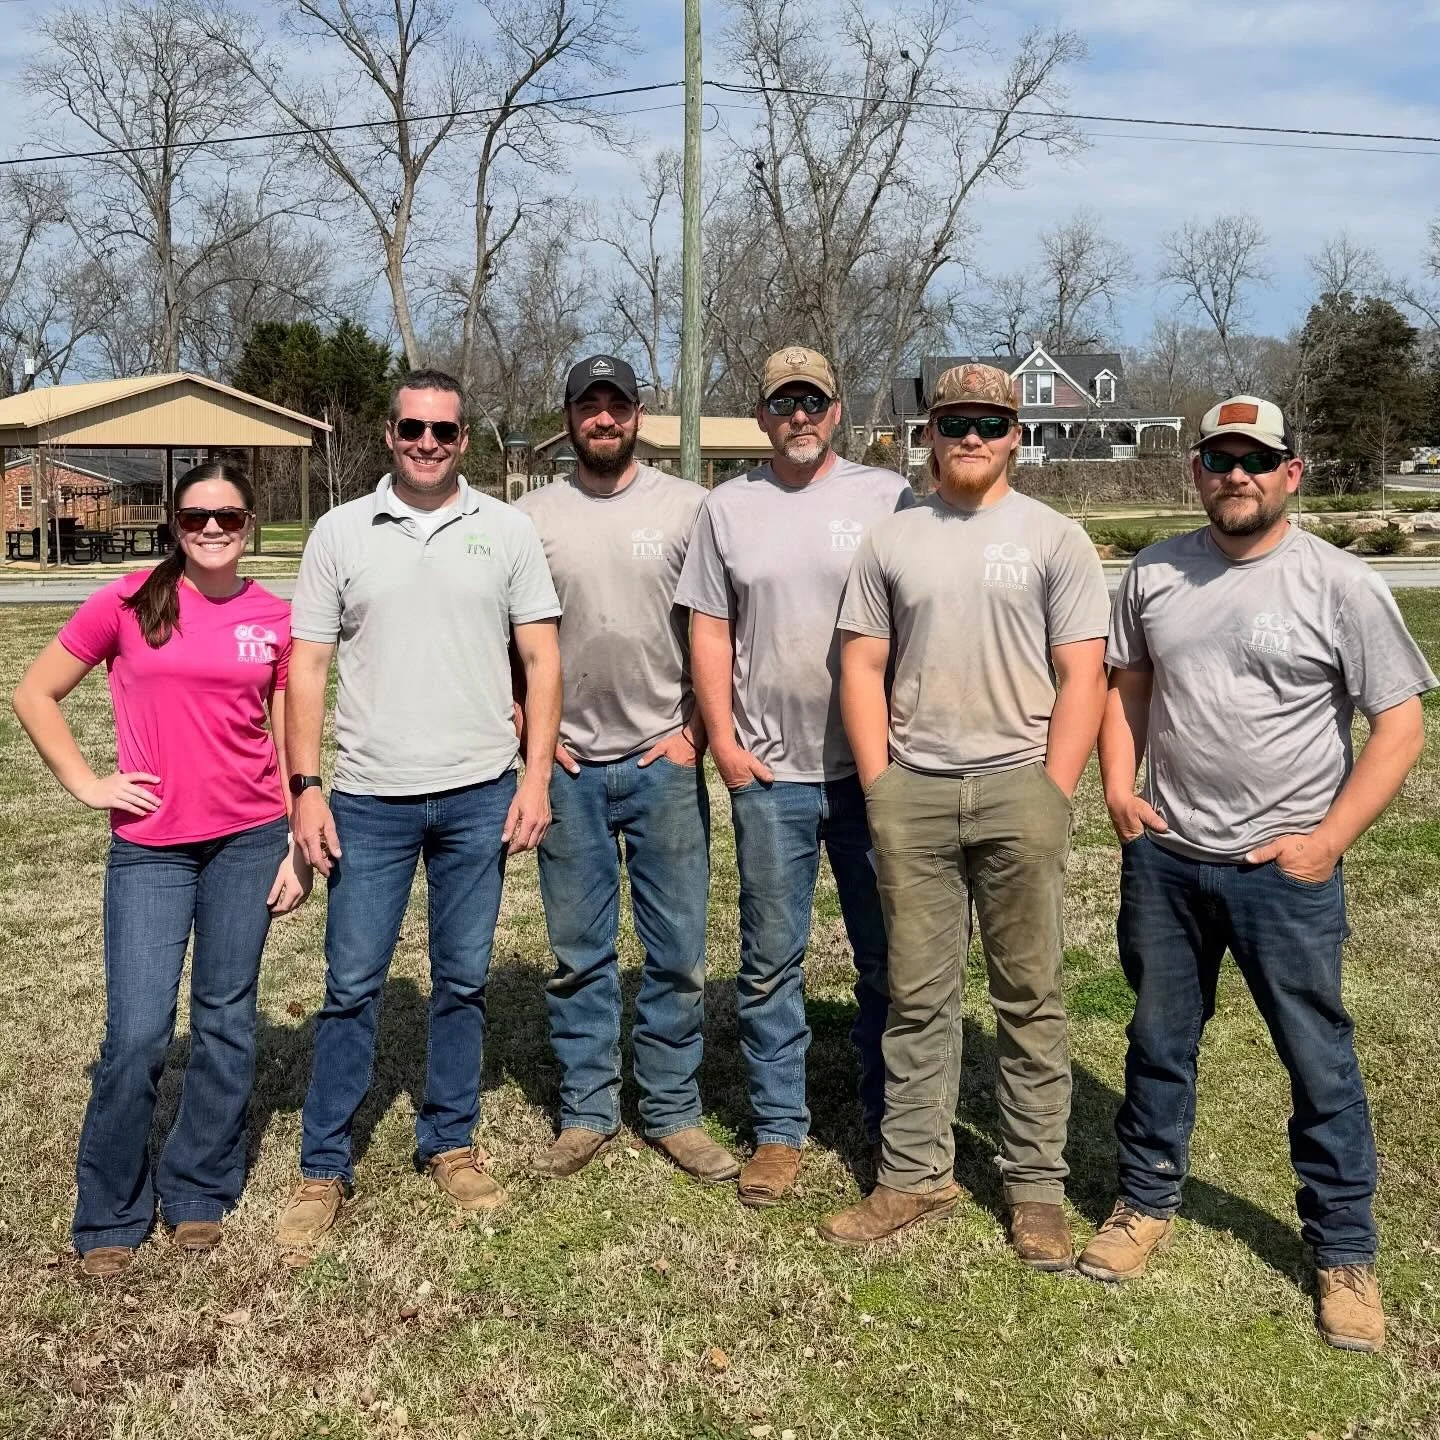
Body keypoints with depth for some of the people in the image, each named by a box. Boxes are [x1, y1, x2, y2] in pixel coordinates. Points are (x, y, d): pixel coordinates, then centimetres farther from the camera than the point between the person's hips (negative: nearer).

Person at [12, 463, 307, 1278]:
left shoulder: (275, 618, 3)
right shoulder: (129, 603, -2)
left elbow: (289, 740, 8)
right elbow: (35, 695, 5)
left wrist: (301, 849, 4)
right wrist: (86, 784, -3)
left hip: (249, 840, 2)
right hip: (150, 848, -2)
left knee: (227, 1021, 9)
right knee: (139, 1034, -3)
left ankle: (200, 1193, 27)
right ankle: (111, 1218, 16)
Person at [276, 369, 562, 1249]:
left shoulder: (507, 531, 3)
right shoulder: (341, 533, 3)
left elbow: (542, 659, 3)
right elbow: (308, 667, 2)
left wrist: (536, 776, -5)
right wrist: (305, 787, -5)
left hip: (480, 796, 1)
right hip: (369, 801, 0)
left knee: (464, 979, 10)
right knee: (352, 985, 4)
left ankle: (451, 1143, 26)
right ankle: (324, 1168, 15)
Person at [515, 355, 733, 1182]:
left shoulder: (687, 507, 1)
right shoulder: (533, 517, 4)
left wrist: (697, 729, -5)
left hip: (663, 763, -1)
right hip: (569, 767, 1)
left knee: (678, 951, 5)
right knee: (579, 952, 9)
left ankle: (674, 1114, 19)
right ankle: (587, 1112, 22)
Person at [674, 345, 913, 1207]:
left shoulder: (887, 497, 0)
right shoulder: (730, 508, 7)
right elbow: (710, 629, 8)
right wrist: (723, 740, 0)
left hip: (874, 767, -1)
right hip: (769, 773, 2)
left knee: (888, 955, 7)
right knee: (771, 960, 8)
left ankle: (892, 1125, 22)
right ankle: (779, 1130, 20)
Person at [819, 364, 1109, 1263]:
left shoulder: (1055, 540, 3)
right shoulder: (891, 542, 10)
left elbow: (1082, 678, -1)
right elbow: (863, 666, 9)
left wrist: (1049, 799, -8)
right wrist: (879, 786, 1)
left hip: (1018, 787, -2)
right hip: (911, 792, 2)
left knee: (1030, 995, 5)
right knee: (918, 996, 8)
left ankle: (1037, 1185, 16)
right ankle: (916, 1176, 19)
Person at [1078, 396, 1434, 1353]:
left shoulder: (1341, 585, -9)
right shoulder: (1154, 574, 4)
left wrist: (1328, 839, -14)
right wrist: (1118, 786, 1)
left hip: (1286, 871, -3)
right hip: (1164, 856, 4)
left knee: (1321, 1064, 6)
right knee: (1159, 1042, 17)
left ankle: (1345, 1253, 23)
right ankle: (1148, 1202, 36)